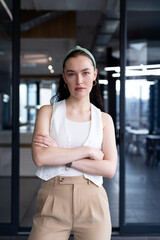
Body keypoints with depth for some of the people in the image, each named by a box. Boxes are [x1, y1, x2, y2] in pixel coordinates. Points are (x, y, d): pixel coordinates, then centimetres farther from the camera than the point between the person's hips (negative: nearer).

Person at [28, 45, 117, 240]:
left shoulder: (104, 119, 7)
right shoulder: (48, 112, 4)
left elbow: (110, 169, -4)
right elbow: (40, 157, -11)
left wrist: (61, 155, -10)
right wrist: (87, 151, -10)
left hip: (92, 204, 1)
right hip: (53, 202, -1)